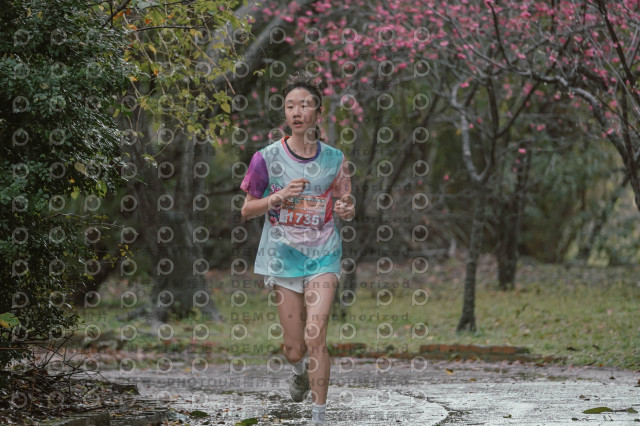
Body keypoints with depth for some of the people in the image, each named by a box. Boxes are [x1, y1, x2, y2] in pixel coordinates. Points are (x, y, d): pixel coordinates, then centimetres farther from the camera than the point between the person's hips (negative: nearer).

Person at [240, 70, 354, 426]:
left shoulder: (335, 160, -1)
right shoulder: (267, 159, -5)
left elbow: (346, 209, 10)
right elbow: (247, 211, 2)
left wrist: (346, 209, -14)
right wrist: (279, 197, -16)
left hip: (323, 254, 0)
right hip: (283, 254, 0)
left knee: (316, 337, -15)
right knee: (294, 349, 5)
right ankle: (300, 370, 43)